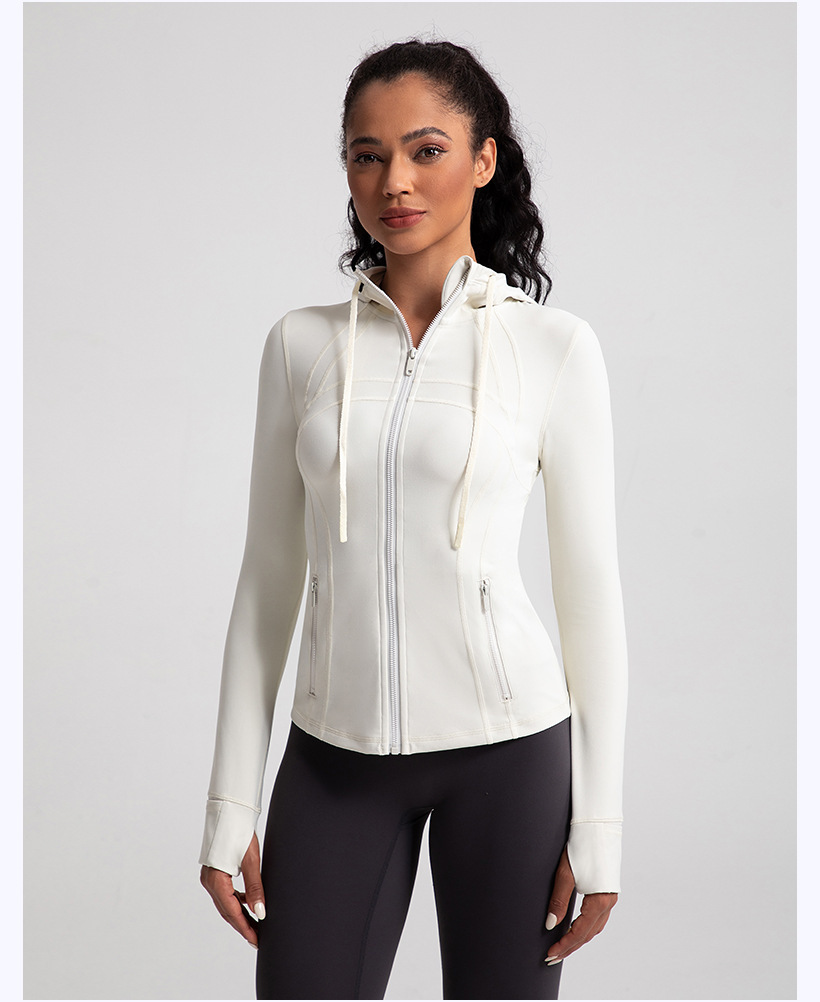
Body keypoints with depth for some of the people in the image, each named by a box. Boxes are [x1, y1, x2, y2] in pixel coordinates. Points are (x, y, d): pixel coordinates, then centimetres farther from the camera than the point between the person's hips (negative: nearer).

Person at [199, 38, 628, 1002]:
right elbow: (269, 579, 7)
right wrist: (229, 805, 5)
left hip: (507, 748, -2)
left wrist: (599, 825, -3)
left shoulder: (554, 345, -3)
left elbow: (590, 589, -1)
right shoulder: (302, 344, 4)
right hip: (336, 754, 2)